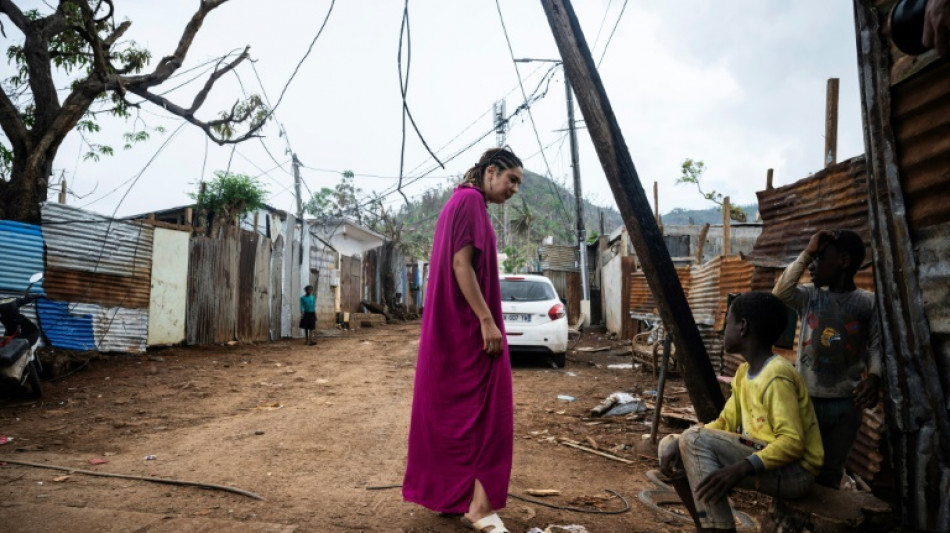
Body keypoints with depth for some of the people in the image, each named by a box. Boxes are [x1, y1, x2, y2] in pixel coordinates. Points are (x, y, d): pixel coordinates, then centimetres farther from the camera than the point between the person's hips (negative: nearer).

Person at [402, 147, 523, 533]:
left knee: (452, 409, 12)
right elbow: (461, 264, -20)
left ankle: (447, 494, 21)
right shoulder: (471, 201, -11)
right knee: (484, 411, -5)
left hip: (452, 326, 10)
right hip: (470, 326, -10)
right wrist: (487, 320, -22)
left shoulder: (461, 202, 19)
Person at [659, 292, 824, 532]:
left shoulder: (777, 377, -20)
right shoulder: (743, 372, 8)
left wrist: (742, 468, -38)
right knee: (671, 445, -1)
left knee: (695, 440, -25)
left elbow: (792, 443, -26)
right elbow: (725, 423, 8)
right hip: (761, 455, 9)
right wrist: (678, 443, -7)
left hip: (793, 471, -9)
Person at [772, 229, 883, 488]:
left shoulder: (868, 302, 0)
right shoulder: (809, 296, 4)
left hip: (845, 403, -1)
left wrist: (874, 376, -18)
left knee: (830, 472, 11)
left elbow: (876, 346, 1)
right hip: (806, 398, 1)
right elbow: (780, 293, -14)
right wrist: (805, 253, -11)